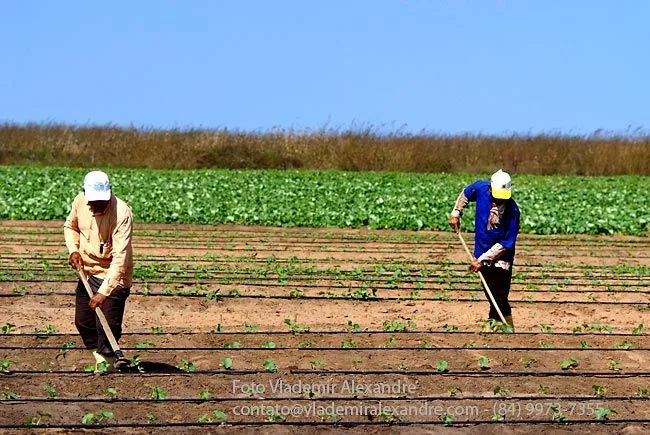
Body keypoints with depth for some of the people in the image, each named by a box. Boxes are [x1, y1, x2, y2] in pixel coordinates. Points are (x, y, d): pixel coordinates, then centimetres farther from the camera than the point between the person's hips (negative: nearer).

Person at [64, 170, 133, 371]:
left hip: (113, 276, -6)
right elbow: (70, 226, 15)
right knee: (83, 322, 14)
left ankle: (105, 362, 11)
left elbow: (120, 258, -32)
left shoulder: (122, 214, -27)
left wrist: (104, 292, -37)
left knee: (108, 324, -10)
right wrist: (73, 250, -5)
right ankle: (101, 357, 35)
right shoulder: (80, 202, -9)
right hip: (87, 271, 6)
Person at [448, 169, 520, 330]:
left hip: (501, 258, -5)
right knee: (493, 297, 7)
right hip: (482, 253, 5)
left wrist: (482, 260, -21)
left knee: (499, 299, -11)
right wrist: (456, 214, 8)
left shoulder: (512, 211, -24)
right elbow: (466, 193, 15)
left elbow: (506, 244, -20)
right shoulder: (481, 188, -11)